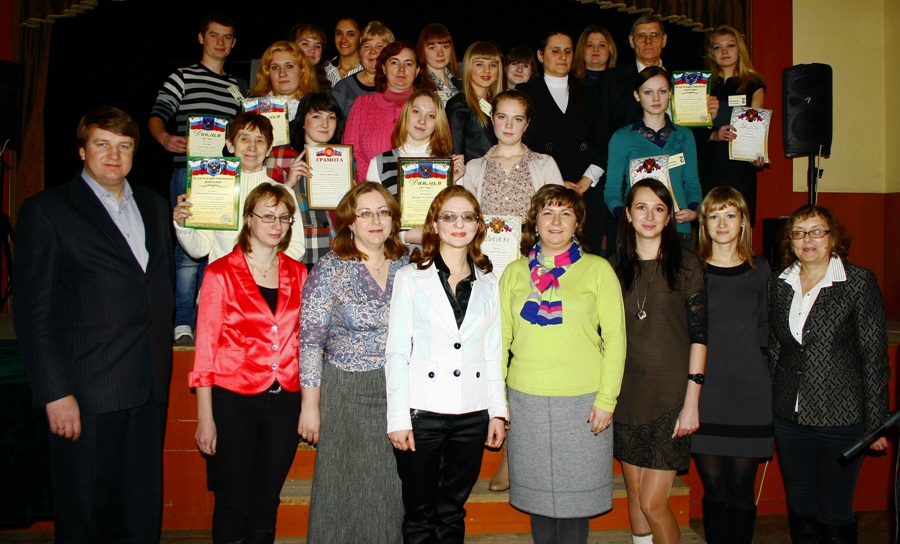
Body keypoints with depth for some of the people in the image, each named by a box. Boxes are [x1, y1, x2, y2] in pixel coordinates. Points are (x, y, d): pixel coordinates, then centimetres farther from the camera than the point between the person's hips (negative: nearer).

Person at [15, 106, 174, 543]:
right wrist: (55, 393, -13)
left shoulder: (154, 207, 14)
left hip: (149, 391, 5)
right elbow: (33, 310, -7)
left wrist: (161, 366, 11)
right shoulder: (46, 210, -3)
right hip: (85, 395, -5)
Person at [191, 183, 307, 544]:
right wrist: (205, 417, -6)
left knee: (267, 501, 13)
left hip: (284, 402, 3)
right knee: (233, 503, 6)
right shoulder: (221, 273, -3)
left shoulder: (297, 273, 7)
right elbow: (205, 348, -4)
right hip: (234, 401, -3)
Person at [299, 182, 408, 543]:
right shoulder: (329, 269, -5)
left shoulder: (406, 266, 5)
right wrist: (310, 405, -8)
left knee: (392, 493, 12)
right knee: (347, 493, 7)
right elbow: (311, 341, -6)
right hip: (347, 395, -3)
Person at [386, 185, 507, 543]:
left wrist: (498, 411, 7)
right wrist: (398, 418, -8)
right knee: (419, 513, 6)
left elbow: (492, 352, 11)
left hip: (472, 413, 3)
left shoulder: (488, 283, 10)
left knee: (453, 512, 13)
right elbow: (397, 352, -3)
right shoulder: (411, 277, 0)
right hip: (422, 410, -3)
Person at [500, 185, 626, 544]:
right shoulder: (515, 272, 8)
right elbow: (501, 336, 8)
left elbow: (615, 338, -1)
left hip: (582, 400, -2)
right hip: (525, 398, 2)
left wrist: (607, 398, -6)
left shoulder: (597, 269, 1)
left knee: (575, 493, 7)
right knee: (536, 491, 12)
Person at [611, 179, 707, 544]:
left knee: (653, 503, -5)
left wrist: (691, 401, -10)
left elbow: (698, 334, -5)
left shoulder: (686, 264, -3)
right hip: (626, 393, 4)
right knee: (635, 494, 12)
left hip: (670, 394, -4)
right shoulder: (616, 267, 7)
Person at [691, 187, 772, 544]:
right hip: (705, 391, -1)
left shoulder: (760, 270, 8)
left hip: (748, 392, 1)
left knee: (741, 491, 6)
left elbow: (765, 331, 12)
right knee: (714, 490, 4)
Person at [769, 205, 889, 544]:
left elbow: (875, 357, -5)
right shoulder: (778, 284, 6)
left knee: (834, 514, 5)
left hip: (841, 417, -4)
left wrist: (876, 421, -6)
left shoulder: (859, 283, -6)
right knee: (799, 508, 15)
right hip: (789, 417, 4)